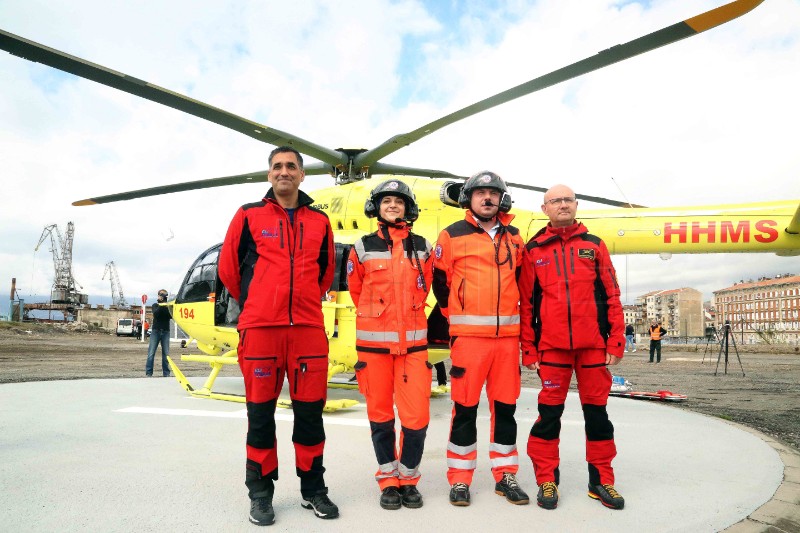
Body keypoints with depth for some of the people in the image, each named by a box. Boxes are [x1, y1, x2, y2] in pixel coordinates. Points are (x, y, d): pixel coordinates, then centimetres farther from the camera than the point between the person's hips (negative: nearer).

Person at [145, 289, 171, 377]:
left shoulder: (168, 306, 11)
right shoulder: (155, 305, 9)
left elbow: (171, 316, -5)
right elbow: (156, 314, -11)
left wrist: (167, 306, -17)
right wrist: (162, 305, -22)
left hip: (165, 332, 1)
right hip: (156, 331, -1)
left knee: (166, 353, -1)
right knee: (151, 353, -6)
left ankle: (166, 373, 3)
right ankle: (149, 373, -4)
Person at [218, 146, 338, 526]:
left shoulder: (319, 222, 11)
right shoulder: (249, 216, 5)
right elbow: (228, 267, 10)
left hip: (308, 329, 2)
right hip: (260, 328, -2)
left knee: (310, 412, 7)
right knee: (261, 413, 5)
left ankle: (313, 489, 21)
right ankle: (260, 493, 20)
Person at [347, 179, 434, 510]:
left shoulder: (423, 248, 7)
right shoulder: (363, 248, 3)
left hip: (413, 341, 1)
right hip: (373, 342, 0)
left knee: (417, 416, -2)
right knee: (380, 415, 8)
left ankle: (409, 480, 19)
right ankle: (388, 481, 24)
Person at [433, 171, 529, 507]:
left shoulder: (514, 238, 13)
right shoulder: (452, 236, 1)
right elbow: (440, 281, 6)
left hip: (508, 334, 4)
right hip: (468, 334, -4)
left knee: (505, 406, 10)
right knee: (465, 407, 0)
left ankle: (505, 476, 22)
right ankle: (459, 479, 13)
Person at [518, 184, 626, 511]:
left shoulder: (594, 245, 10)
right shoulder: (533, 250, 7)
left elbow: (611, 296, 7)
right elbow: (526, 303, 6)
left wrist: (616, 341, 1)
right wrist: (528, 348, 2)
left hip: (593, 344, 1)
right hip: (551, 346, -1)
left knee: (596, 411, 8)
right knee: (549, 413, 4)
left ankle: (601, 480, 21)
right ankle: (546, 480, 16)